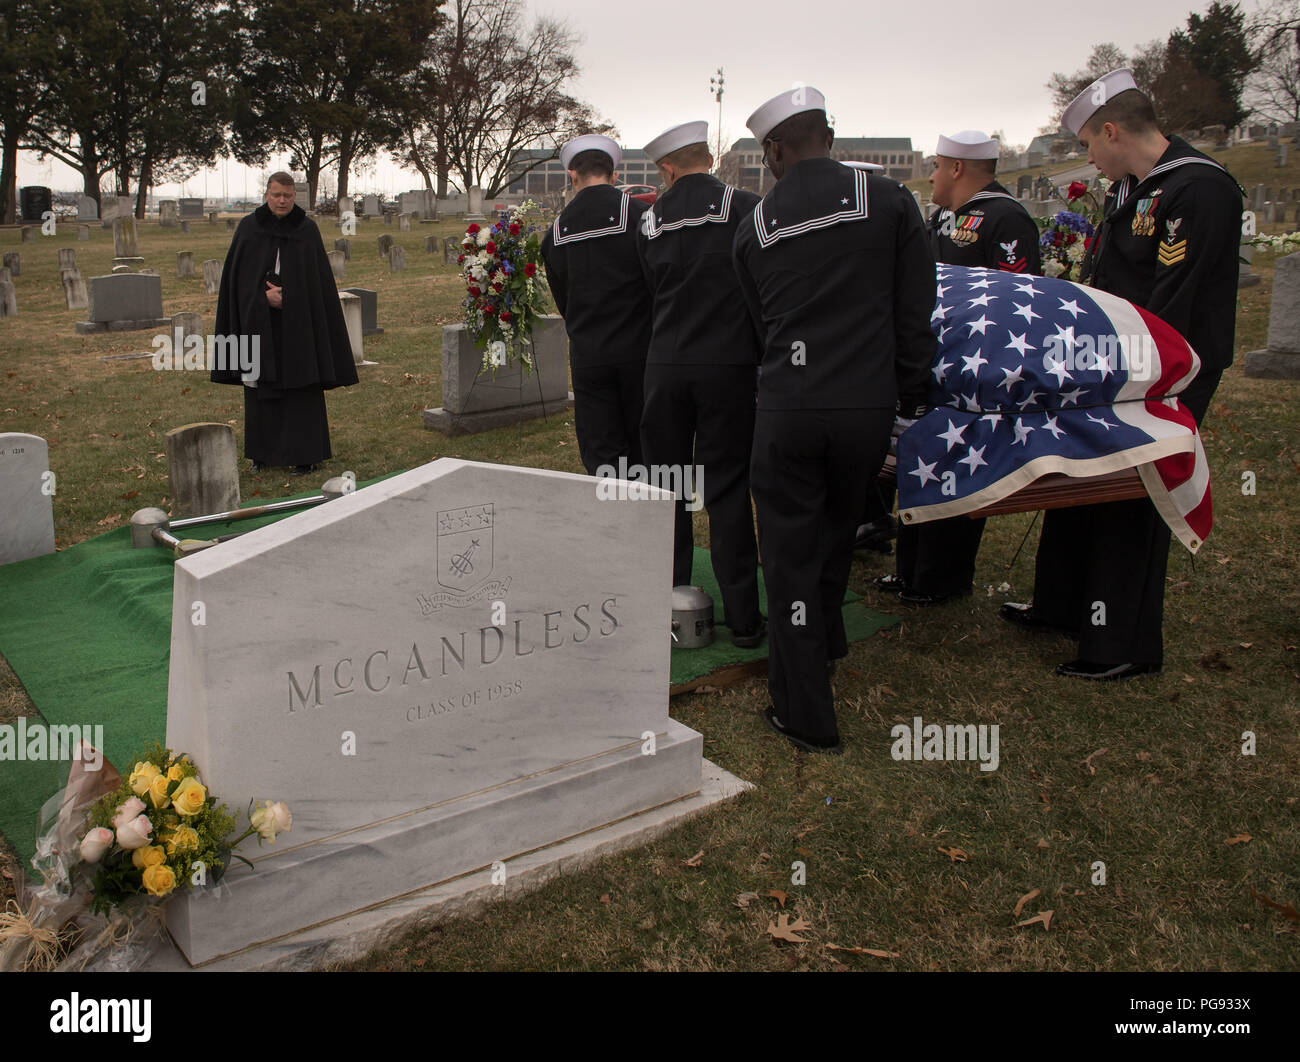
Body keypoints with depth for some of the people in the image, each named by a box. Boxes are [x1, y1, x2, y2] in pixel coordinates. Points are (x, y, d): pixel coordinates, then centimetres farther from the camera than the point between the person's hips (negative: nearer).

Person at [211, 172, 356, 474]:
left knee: (300, 386, -2)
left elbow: (318, 279, -1)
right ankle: (263, 451, 17)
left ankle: (304, 453, 4)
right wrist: (265, 296, -13)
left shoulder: (308, 229, 1)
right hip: (259, 321, 1)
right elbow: (237, 276, 1)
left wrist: (284, 293, -11)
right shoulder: (248, 228, 2)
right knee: (261, 386, 6)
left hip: (297, 322, -1)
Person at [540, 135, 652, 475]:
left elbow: (563, 301, 12)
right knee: (643, 453, 9)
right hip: (638, 353, -2)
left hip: (587, 358, 2)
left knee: (599, 461, 7)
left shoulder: (556, 233, 6)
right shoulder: (640, 214, -6)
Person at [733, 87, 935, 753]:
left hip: (787, 409, -1)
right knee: (836, 535, 23)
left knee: (790, 555, 7)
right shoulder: (887, 201, 1)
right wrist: (911, 393, 12)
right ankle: (825, 646, 48)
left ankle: (806, 716, 11)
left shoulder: (754, 229, 6)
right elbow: (916, 310, 1)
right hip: (868, 405, 1)